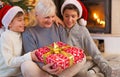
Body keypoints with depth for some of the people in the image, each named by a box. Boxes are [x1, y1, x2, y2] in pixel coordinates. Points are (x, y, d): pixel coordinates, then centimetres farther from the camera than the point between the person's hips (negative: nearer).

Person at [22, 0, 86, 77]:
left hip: (60, 68, 3)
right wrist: (44, 67, -35)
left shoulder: (59, 28, 6)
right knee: (26, 65, -36)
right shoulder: (28, 33, -7)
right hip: (41, 70, -2)